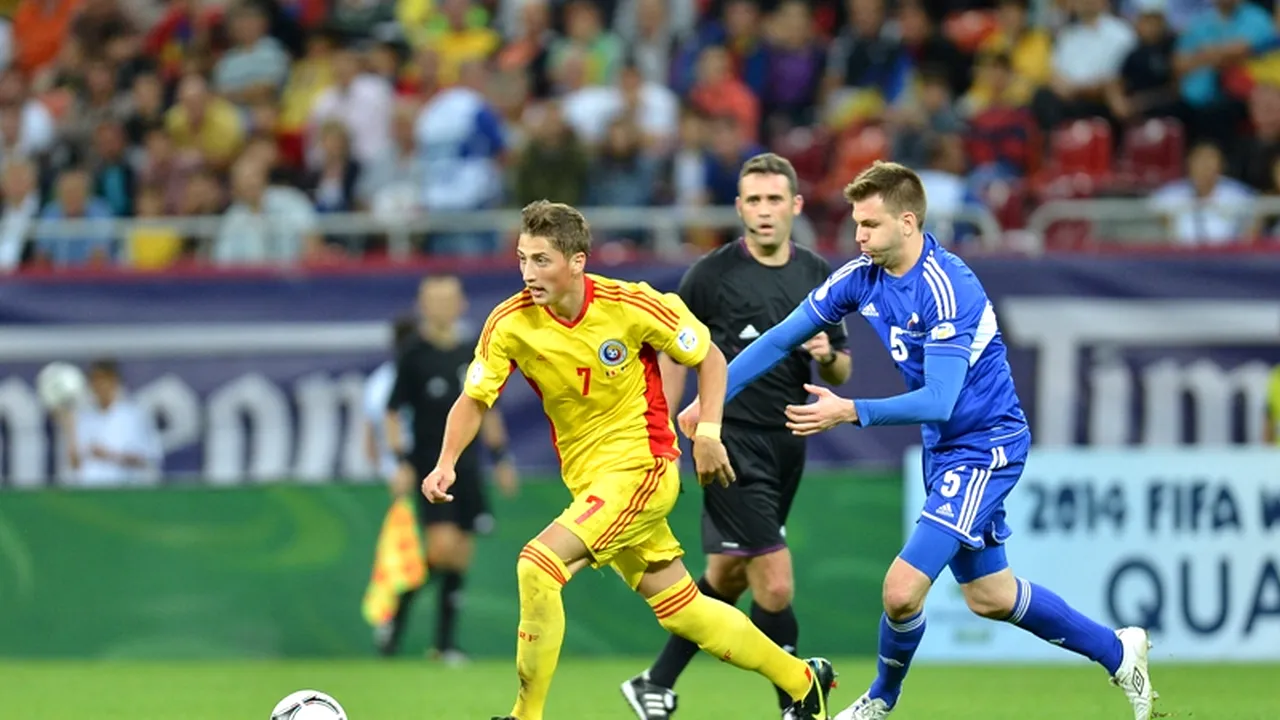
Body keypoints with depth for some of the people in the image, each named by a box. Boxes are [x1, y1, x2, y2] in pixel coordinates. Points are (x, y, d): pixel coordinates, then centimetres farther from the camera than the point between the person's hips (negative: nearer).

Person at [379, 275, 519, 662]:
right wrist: (401, 462, -12)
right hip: (429, 466, -5)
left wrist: (501, 459, 16)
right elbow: (393, 412, -3)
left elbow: (487, 411, 19)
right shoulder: (414, 354, -5)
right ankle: (397, 614, 2)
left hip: (467, 466, 5)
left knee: (461, 555, 4)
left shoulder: (473, 354, 9)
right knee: (441, 546, -19)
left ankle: (446, 641, 11)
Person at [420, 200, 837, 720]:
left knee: (539, 565, -23)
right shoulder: (510, 323, -8)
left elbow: (708, 357, -3)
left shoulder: (631, 307, -17)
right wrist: (447, 462, -17)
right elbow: (475, 399, -1)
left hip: (641, 467, -5)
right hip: (587, 478, 5)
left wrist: (708, 432, -11)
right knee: (680, 608, 11)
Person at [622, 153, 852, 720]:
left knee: (726, 580, 15)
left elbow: (840, 373, 13)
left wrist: (828, 357, -10)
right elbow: (673, 355, 1)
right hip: (733, 446, -6)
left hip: (787, 449, 6)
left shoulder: (818, 275, 7)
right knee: (775, 586, -13)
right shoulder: (711, 275, -8)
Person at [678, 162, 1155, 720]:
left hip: (987, 445, -9)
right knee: (990, 596, 18)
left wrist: (852, 413, -39)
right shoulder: (862, 277, -3)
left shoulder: (946, 289, -26)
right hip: (944, 446, 9)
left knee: (902, 589, -14)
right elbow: (781, 339, 3)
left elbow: (938, 401, -31)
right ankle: (1117, 651, 37)